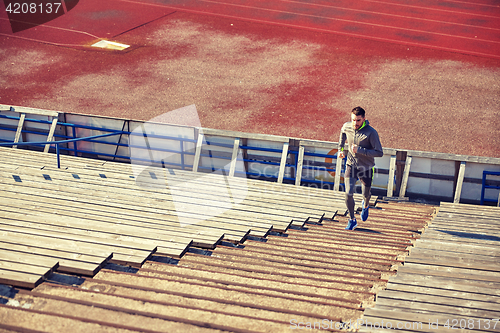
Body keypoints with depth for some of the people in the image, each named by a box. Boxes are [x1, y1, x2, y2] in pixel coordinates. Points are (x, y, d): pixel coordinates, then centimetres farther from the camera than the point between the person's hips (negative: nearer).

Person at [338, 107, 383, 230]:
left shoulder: (371, 132, -23)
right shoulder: (346, 127, -9)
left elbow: (379, 153, -23)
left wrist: (359, 150, -30)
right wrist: (341, 149, 9)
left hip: (366, 168, -2)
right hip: (351, 166, 2)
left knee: (366, 194, 15)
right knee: (348, 194, -8)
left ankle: (365, 206, 53)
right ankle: (352, 220, 13)